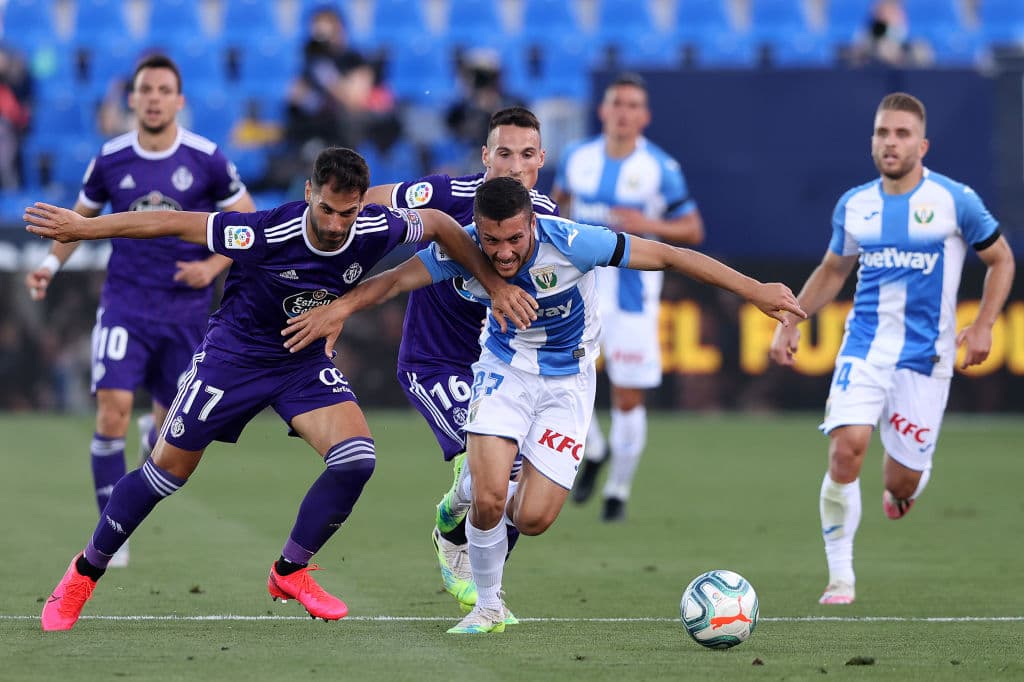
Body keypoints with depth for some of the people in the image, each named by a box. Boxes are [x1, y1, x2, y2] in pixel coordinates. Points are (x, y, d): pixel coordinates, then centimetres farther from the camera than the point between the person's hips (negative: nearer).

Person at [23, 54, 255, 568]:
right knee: (112, 408, -17)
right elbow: (82, 216, 15)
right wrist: (51, 264, 0)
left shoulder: (206, 159, -6)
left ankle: (155, 436, 49)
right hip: (124, 302, 0)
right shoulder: (110, 159, -2)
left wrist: (213, 265, -13)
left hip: (185, 308, 0)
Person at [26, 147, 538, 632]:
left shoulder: (375, 231, -21)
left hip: (304, 362, 4)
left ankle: (290, 573, 4)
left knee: (356, 459, -17)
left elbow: (437, 223, 1)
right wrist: (80, 228, -21)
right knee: (167, 472, 2)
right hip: (233, 354, -4)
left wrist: (495, 283, 0)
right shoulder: (268, 234, -33)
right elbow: (174, 224, -25)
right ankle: (86, 571, 23)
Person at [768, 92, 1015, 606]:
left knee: (902, 482, -1)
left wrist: (983, 326, -5)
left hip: (924, 357, -2)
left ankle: (901, 488, 40)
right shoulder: (853, 206, 5)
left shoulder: (954, 201, -5)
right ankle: (840, 577, -8)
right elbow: (832, 271, 21)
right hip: (864, 348, 2)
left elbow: (1001, 261, 6)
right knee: (846, 450, -20)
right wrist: (792, 322, 10)